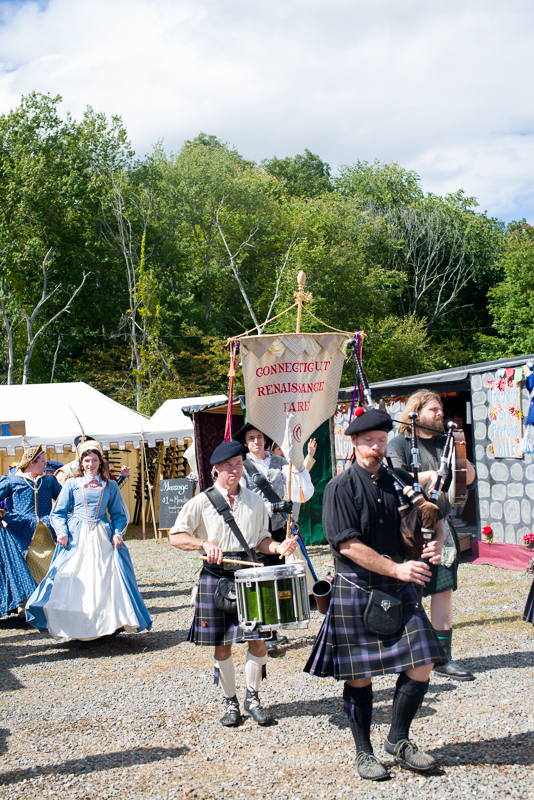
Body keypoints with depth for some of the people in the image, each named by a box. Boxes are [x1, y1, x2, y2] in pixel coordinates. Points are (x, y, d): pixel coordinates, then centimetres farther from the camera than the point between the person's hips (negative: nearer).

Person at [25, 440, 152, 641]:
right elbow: (58, 513, 9)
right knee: (72, 581, -8)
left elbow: (119, 515, 15)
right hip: (76, 538, -1)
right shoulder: (72, 484, 8)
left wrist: (117, 533, -2)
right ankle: (78, 626, 3)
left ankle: (106, 623, 4)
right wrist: (62, 532, -8)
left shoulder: (110, 486, 12)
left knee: (108, 579, -6)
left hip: (102, 539, 1)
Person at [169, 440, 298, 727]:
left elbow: (261, 538, 15)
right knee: (221, 646, 5)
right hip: (215, 577, -2)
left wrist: (277, 547, -6)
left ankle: (253, 698, 18)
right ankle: (230, 701, 23)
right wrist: (204, 543, -17)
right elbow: (176, 536, -1)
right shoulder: (201, 502, 0)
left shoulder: (254, 501, 10)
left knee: (258, 640, -2)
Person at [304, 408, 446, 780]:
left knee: (421, 665, 1)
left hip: (400, 590, 5)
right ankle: (364, 752, 22)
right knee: (358, 675, 4)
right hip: (356, 591, -4)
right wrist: (396, 568, -19)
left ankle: (399, 739, 22)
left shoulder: (401, 481, 8)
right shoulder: (340, 488, -8)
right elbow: (348, 545, -15)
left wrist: (437, 542, -8)